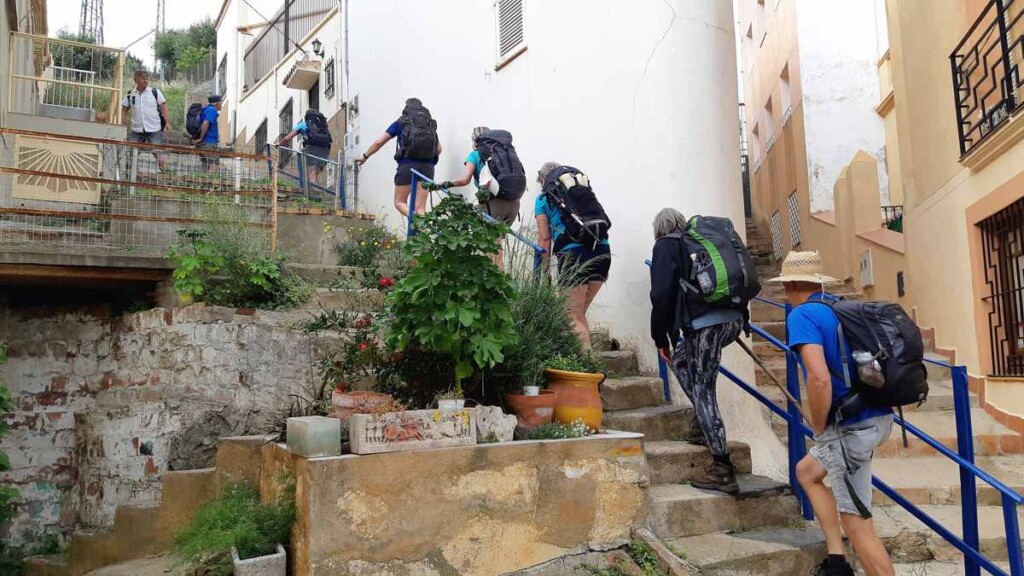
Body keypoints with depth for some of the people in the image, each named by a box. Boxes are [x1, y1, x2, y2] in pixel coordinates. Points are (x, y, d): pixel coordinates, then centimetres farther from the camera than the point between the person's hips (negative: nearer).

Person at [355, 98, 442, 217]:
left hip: (408, 165, -3)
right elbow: (439, 149, 15)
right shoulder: (430, 123, 17)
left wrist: (365, 156, 23)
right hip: (427, 167, 3)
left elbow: (379, 142, 10)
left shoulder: (401, 122, 10)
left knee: (399, 202, 9)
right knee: (420, 206, 2)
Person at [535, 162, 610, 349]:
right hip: (602, 249, 5)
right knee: (579, 313, 17)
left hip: (574, 253, -5)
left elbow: (544, 238, 5)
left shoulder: (544, 199, 11)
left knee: (575, 317, 3)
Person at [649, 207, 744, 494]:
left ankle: (722, 470, -5)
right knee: (682, 358, 30)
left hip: (704, 325, -8)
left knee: (702, 392, -3)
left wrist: (661, 338, 3)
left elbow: (661, 294, -4)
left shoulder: (665, 247, 6)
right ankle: (702, 423, 26)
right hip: (734, 319, 8)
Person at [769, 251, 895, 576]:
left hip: (850, 427, -9)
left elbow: (819, 379, -27)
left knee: (857, 524, 2)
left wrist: (818, 427, -10)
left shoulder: (802, 315, -13)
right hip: (877, 416, 9)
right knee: (807, 471, 25)